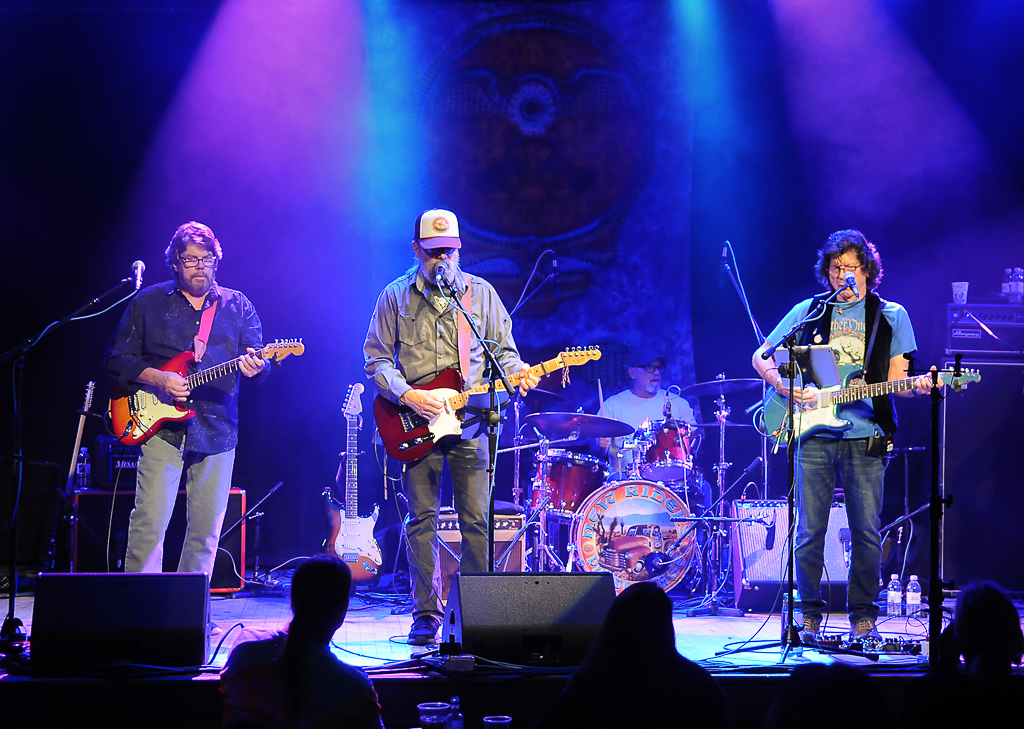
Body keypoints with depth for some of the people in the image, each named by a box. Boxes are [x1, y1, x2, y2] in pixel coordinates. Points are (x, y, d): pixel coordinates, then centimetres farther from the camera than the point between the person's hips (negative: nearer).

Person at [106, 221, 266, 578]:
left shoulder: (238, 305, 12)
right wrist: (158, 379, -10)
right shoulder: (148, 303, 8)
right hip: (162, 427, -2)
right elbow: (117, 359, 7)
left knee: (207, 530, 4)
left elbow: (258, 357, 5)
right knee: (150, 520, -13)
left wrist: (254, 366, -20)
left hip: (218, 430, 2)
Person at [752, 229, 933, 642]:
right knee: (809, 532, -1)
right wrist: (785, 386, -5)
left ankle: (863, 616, 9)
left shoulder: (891, 316, 12)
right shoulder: (808, 311, 12)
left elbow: (896, 380, 7)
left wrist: (916, 388, -15)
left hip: (866, 437, 0)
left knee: (867, 533, -3)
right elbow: (761, 357, 13)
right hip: (814, 435, 0)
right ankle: (810, 615, 10)